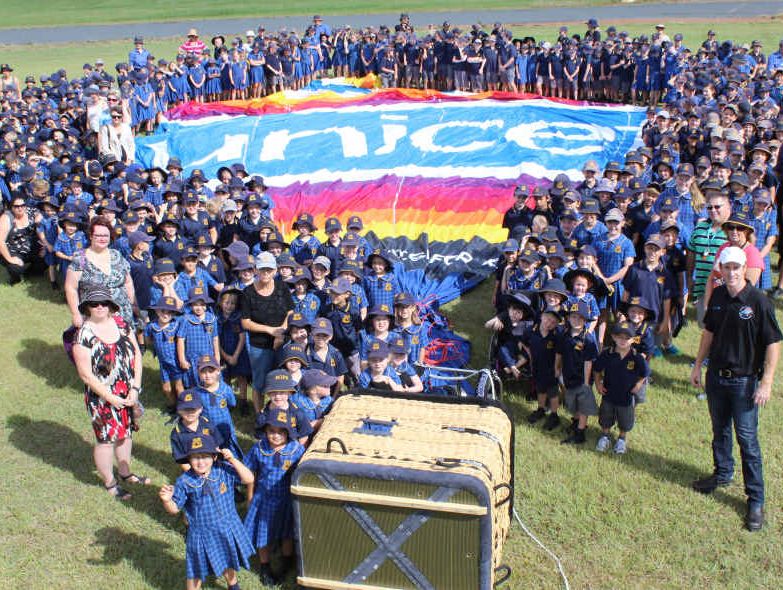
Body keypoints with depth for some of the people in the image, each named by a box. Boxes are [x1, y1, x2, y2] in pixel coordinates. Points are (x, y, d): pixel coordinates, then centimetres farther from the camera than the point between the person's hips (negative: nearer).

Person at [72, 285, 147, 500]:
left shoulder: (121, 324, -2)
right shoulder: (84, 335, -16)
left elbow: (136, 354, -1)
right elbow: (86, 374, -16)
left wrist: (135, 388, -9)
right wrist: (111, 398, -16)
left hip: (128, 393, 5)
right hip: (103, 397, -5)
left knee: (126, 433, 20)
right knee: (106, 440, 8)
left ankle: (125, 472, 42)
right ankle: (109, 482, 29)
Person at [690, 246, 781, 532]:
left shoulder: (758, 300, -17)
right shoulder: (717, 296, 0)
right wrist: (698, 365, 14)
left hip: (745, 380, -5)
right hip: (716, 376, 5)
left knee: (747, 439, -1)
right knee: (720, 431, 21)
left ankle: (756, 500, 10)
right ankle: (722, 474, 43)